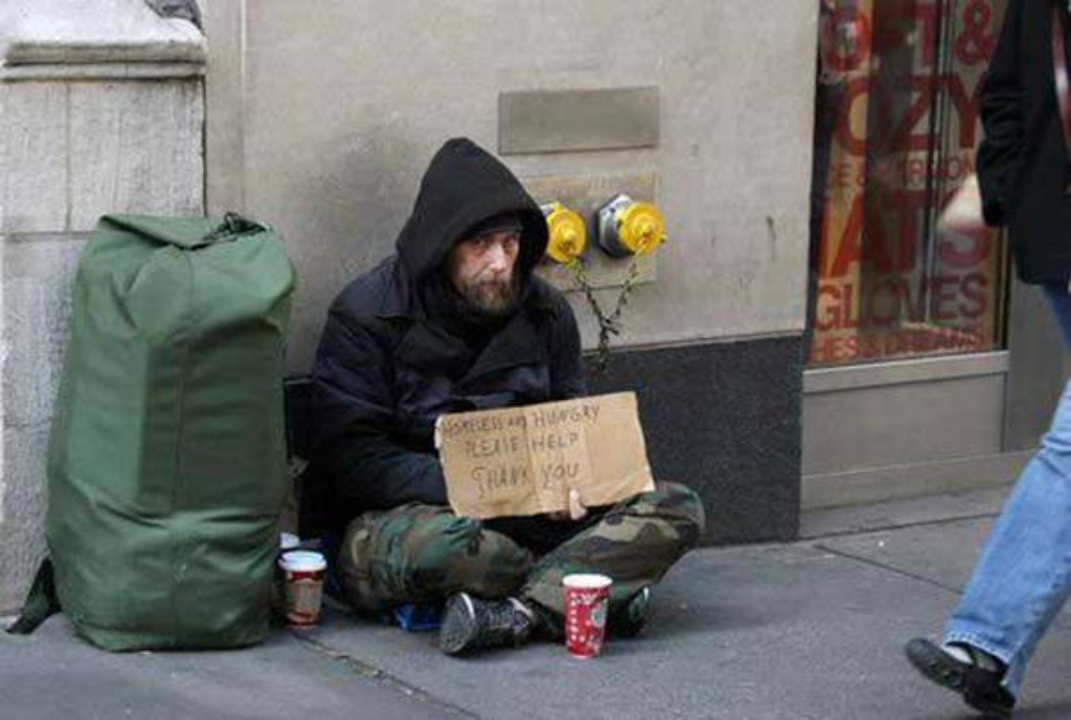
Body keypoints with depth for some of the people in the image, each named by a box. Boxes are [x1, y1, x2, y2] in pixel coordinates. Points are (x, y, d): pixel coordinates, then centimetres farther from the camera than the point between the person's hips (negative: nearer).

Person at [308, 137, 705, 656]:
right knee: (440, 545, -41)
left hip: (523, 520, 5)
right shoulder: (367, 316, -7)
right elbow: (349, 461, -13)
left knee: (677, 508, -14)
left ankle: (522, 611, -31)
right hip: (403, 513, -5)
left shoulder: (543, 311, 8)